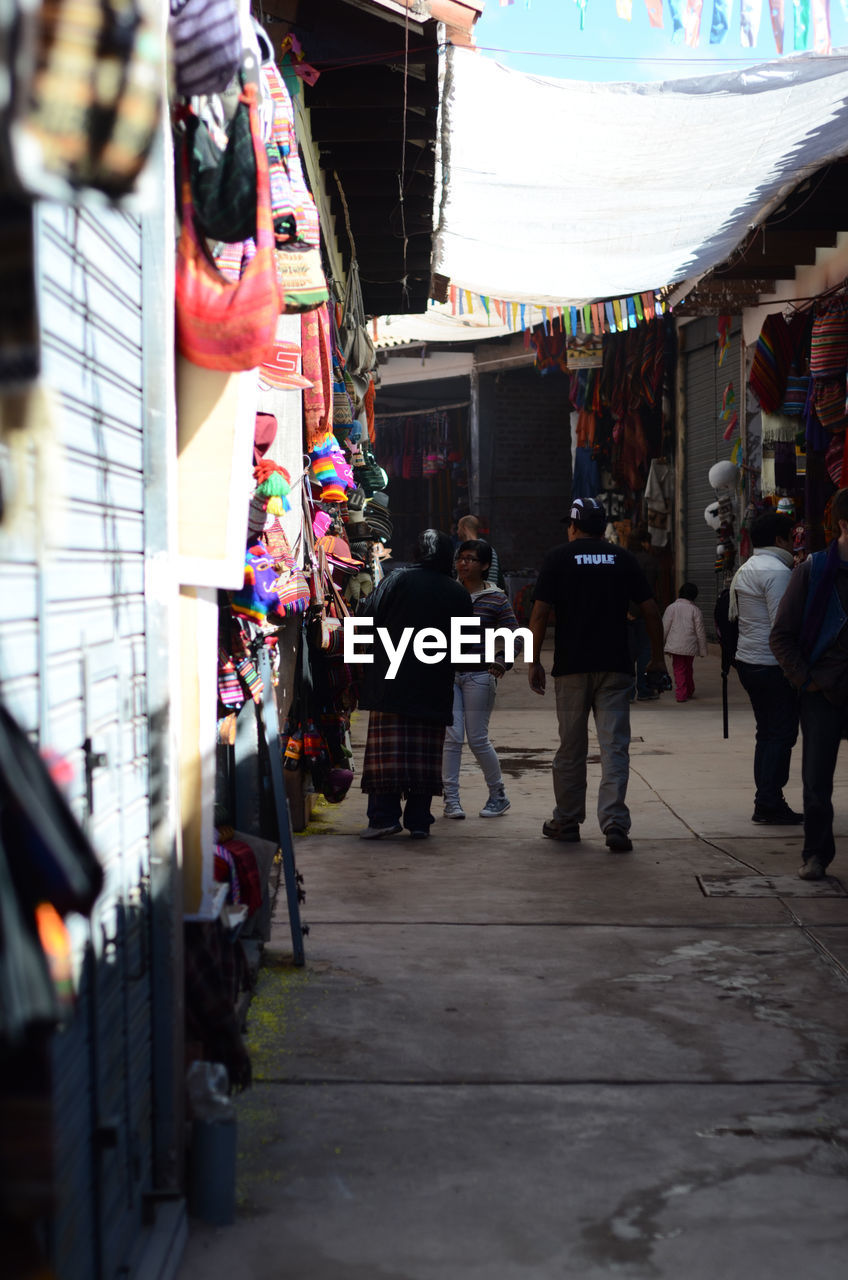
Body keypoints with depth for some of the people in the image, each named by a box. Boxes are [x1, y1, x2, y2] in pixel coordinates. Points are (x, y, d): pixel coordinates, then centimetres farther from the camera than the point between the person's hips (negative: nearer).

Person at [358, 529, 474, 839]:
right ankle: (418, 820, 6)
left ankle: (385, 816, -6)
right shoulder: (459, 594, 6)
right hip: (434, 688, 3)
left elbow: (369, 619, -5)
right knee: (426, 754, 6)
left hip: (391, 682, -3)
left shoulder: (398, 579, -4)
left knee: (387, 751, -1)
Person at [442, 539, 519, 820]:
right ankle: (451, 799, 3)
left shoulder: (496, 600, -2)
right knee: (452, 736, -4)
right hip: (448, 673, 3)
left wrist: (501, 661, -16)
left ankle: (498, 796, 18)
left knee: (478, 739, 0)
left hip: (479, 675, -2)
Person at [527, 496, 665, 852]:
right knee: (615, 747, -1)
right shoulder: (622, 559, 7)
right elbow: (650, 609, 5)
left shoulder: (558, 558, 1)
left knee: (571, 747, 9)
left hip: (571, 666, -1)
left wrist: (534, 662, 1)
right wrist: (657, 656, 16)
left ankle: (567, 821, 19)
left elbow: (540, 613, -5)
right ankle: (615, 823, -11)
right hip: (615, 667, 1)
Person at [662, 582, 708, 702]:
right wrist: (702, 650, 8)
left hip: (675, 646, -1)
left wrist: (662, 644, 10)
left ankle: (681, 694, -6)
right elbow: (700, 632, 0)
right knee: (688, 669, 19)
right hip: (690, 646, 1)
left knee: (679, 670, 2)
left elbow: (664, 628, 0)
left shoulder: (672, 607, -2)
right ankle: (689, 691, 31)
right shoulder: (695, 610, -2)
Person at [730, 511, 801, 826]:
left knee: (767, 732, 14)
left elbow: (732, 616, 21)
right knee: (781, 734, -4)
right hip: (773, 665, -10)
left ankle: (764, 802, 16)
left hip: (747, 661, 10)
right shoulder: (777, 571, -15)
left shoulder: (743, 571, 16)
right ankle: (770, 803, -4)